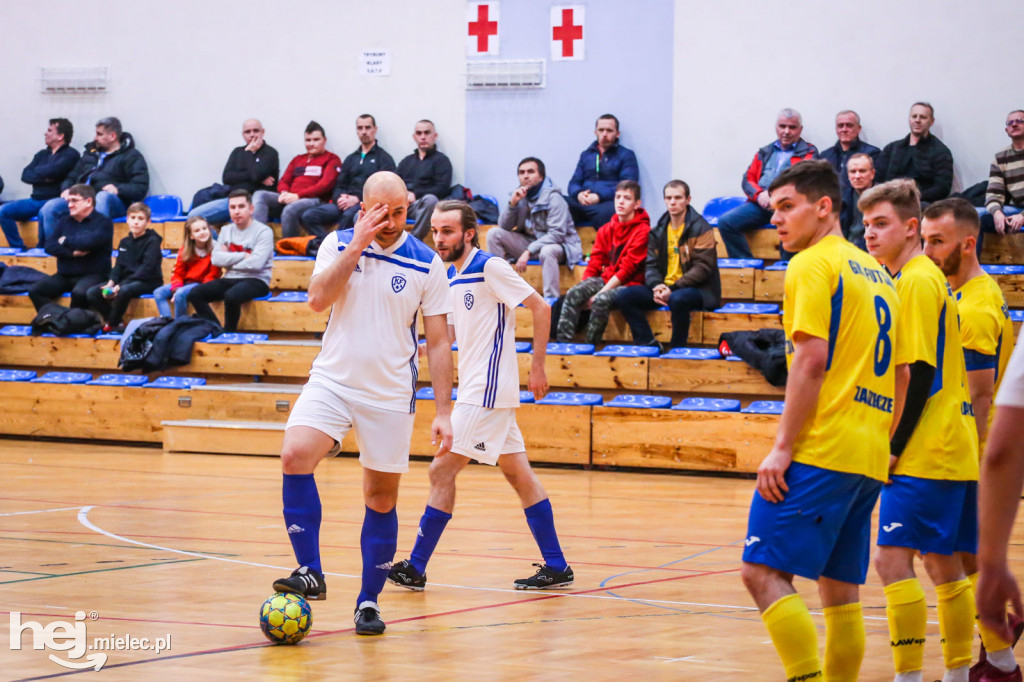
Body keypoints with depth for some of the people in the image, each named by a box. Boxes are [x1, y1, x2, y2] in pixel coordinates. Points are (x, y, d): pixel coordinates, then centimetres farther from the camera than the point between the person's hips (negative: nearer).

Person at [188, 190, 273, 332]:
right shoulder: (226, 230, 13)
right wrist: (243, 256, -10)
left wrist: (228, 260, -6)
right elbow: (215, 259, -1)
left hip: (256, 281, -6)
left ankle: (229, 333, -13)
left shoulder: (263, 232, -5)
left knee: (231, 296, -37)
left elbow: (256, 263, -18)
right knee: (194, 294, -16)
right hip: (230, 280, 6)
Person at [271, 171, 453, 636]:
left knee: (381, 498, 4)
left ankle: (369, 600, 18)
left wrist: (443, 412, -6)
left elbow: (438, 342, -1)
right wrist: (357, 245, -18)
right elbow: (318, 298, -15)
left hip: (390, 396, 0)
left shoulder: (426, 263, -3)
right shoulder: (338, 244, 1)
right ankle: (310, 573, -17)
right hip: (331, 382, 0)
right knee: (295, 455, -23)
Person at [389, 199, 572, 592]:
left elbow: (540, 308, -12)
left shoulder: (490, 267, -13)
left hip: (486, 392, -9)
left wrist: (537, 367, -11)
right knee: (519, 474, 9)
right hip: (476, 389, 9)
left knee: (442, 470, -8)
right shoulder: (452, 276, 13)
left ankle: (416, 568, -3)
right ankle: (556, 567, 11)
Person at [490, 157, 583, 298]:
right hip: (529, 241, 7)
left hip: (558, 245, -6)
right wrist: (512, 203, -16)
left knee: (547, 251, -42)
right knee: (494, 233, -10)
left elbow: (557, 234, -23)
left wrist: (528, 252, -28)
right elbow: (504, 227, 1)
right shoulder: (519, 194, 3)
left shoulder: (553, 198, -16)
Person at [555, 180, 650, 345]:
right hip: (605, 279, 6)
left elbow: (627, 269, -12)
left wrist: (600, 292, -17)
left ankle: (591, 344, -25)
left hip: (629, 284, -6)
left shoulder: (643, 231, -6)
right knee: (573, 294, -22)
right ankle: (563, 342, -28)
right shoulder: (606, 230, 14)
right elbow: (595, 263, 10)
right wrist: (584, 289, -7)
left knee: (602, 300, -35)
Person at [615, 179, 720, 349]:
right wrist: (656, 286, -14)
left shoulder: (701, 229, -4)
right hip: (664, 288, 6)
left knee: (677, 299, -41)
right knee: (623, 295, -13)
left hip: (697, 289, -6)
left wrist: (673, 288, -22)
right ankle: (649, 346, -13)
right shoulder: (658, 232, 14)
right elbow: (651, 265, 10)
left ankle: (677, 349, -21)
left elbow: (702, 267, -12)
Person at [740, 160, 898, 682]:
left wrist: (782, 447, -15)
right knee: (840, 588, 10)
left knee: (764, 571, -12)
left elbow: (812, 361, -15)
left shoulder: (813, 265, -5)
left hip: (820, 449, -9)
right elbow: (899, 377, 21)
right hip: (869, 458, 9)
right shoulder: (876, 273, 21)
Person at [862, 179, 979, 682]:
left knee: (893, 559, -12)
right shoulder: (927, 278, 17)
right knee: (942, 565, 14)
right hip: (951, 451, 10)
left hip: (924, 453, -10)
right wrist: (896, 442, 20)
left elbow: (919, 374, -18)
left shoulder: (916, 281, -12)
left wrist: (895, 447, -15)